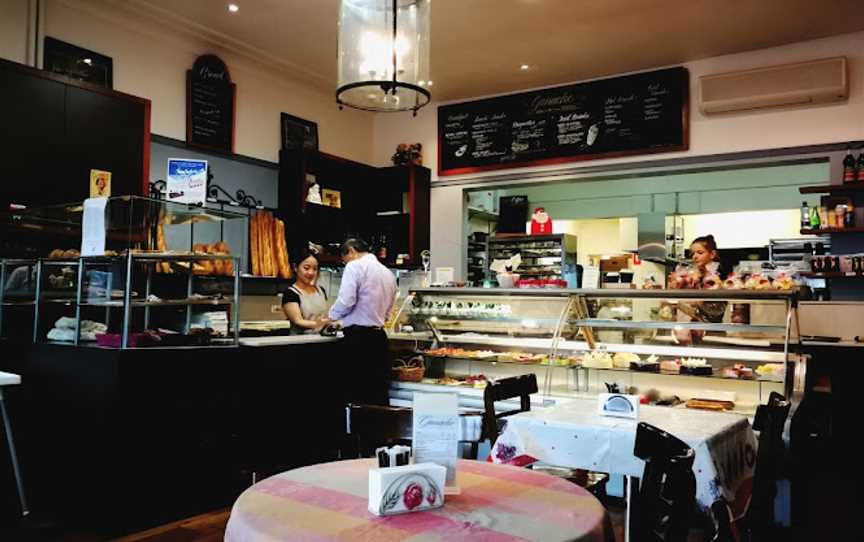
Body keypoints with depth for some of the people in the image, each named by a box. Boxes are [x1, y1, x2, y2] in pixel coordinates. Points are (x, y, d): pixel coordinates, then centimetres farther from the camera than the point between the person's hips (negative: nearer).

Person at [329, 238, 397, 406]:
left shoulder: (355, 266, -6)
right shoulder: (389, 273, 16)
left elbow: (345, 302, -17)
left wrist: (332, 316, 4)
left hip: (358, 337, -7)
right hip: (379, 336, 7)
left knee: (356, 393, 1)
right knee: (379, 396, 9)